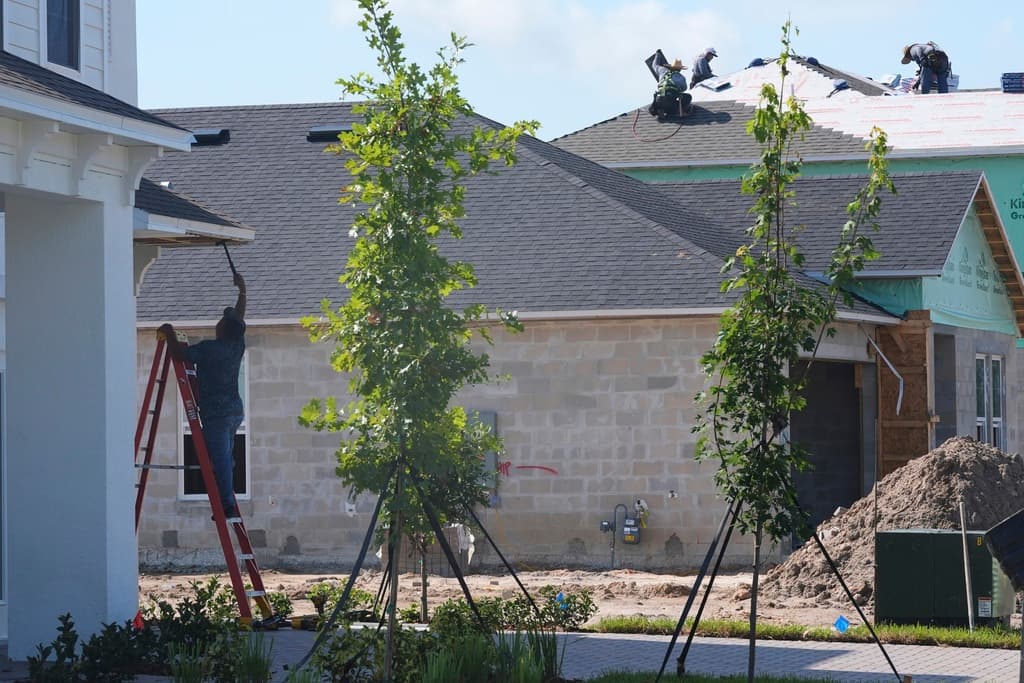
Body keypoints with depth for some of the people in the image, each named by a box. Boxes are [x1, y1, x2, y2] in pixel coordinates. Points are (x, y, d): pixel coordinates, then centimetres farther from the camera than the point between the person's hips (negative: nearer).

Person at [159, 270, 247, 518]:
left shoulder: (210, 348, -14)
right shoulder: (237, 346, 6)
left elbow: (180, 353, -14)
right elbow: (240, 316, 21)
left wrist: (169, 335, 4)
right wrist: (242, 289, 33)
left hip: (216, 414, -8)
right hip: (235, 411, 8)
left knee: (220, 460, -8)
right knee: (226, 459, 13)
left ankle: (228, 505, -11)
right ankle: (228, 504, 13)